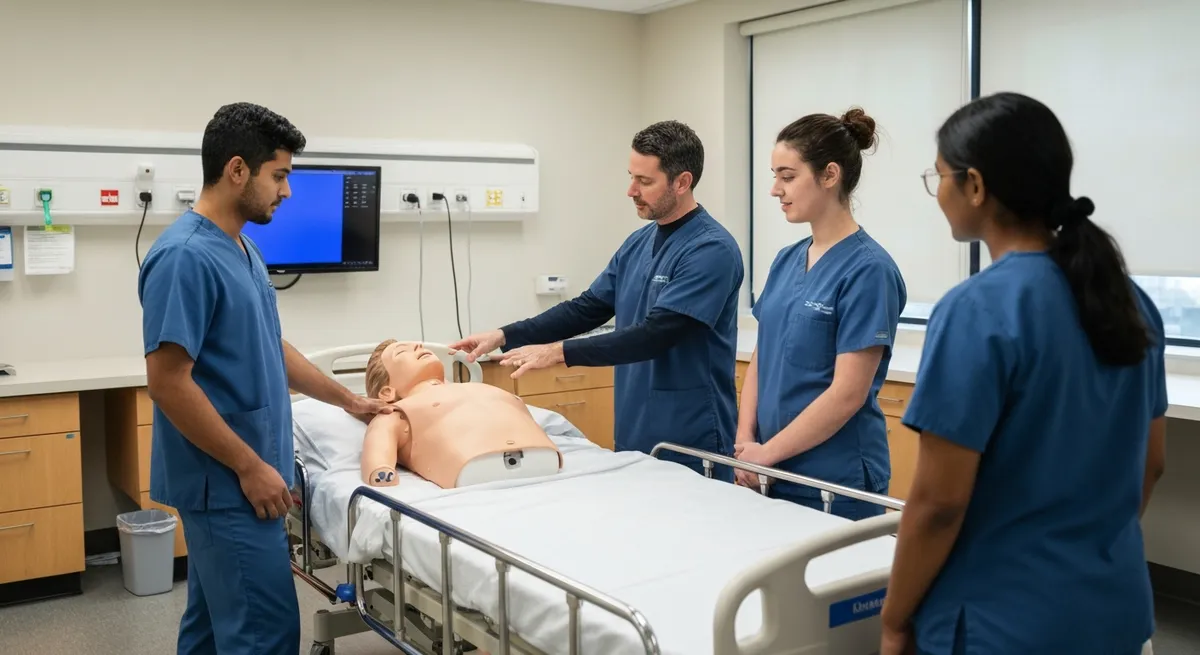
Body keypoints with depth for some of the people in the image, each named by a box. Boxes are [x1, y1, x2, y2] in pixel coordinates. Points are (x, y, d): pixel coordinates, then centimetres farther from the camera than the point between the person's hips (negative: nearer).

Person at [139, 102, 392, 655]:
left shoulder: (242, 249, 11)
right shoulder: (186, 257, -19)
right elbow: (168, 382, -22)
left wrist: (347, 400, 23)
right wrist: (251, 466, -18)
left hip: (229, 482, 9)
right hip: (227, 484, -9)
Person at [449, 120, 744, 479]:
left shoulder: (712, 249, -16)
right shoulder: (637, 244, 9)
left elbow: (656, 334, -23)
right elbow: (587, 308, 11)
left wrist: (560, 352, -22)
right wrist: (504, 336, 1)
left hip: (691, 445, -7)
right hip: (633, 436, 7)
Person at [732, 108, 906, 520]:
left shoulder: (867, 269, -14)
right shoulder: (786, 261, 8)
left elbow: (848, 393, -18)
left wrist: (766, 452, -13)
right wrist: (745, 441, -2)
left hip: (836, 486, -6)